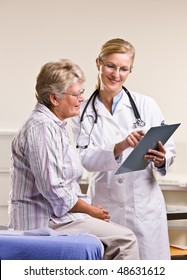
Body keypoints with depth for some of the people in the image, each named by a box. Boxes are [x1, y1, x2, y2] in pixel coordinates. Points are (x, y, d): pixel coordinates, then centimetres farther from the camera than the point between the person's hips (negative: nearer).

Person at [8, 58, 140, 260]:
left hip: (57, 215, 10)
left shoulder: (55, 126, 17)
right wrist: (91, 210, -9)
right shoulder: (41, 128, -16)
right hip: (45, 221, -10)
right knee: (124, 239, -16)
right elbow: (53, 190, -21)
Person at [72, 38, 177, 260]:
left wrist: (161, 160, -19)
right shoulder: (83, 112, 3)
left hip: (145, 206, 0)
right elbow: (84, 158, -8)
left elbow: (170, 151, 4)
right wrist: (119, 147, -25)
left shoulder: (146, 106, 2)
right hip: (105, 206, 0)